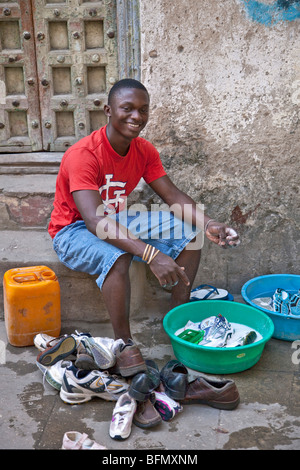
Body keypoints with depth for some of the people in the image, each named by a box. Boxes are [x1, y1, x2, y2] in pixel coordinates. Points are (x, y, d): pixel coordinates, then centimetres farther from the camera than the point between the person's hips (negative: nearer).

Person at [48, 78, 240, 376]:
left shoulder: (145, 151, -4)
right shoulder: (83, 155, -27)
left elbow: (173, 196, -5)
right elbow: (95, 221, -38)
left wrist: (208, 225, -25)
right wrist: (151, 254, -48)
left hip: (118, 221, 7)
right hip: (73, 231, -7)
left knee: (189, 232, -6)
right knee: (117, 256, -39)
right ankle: (124, 343, -21)